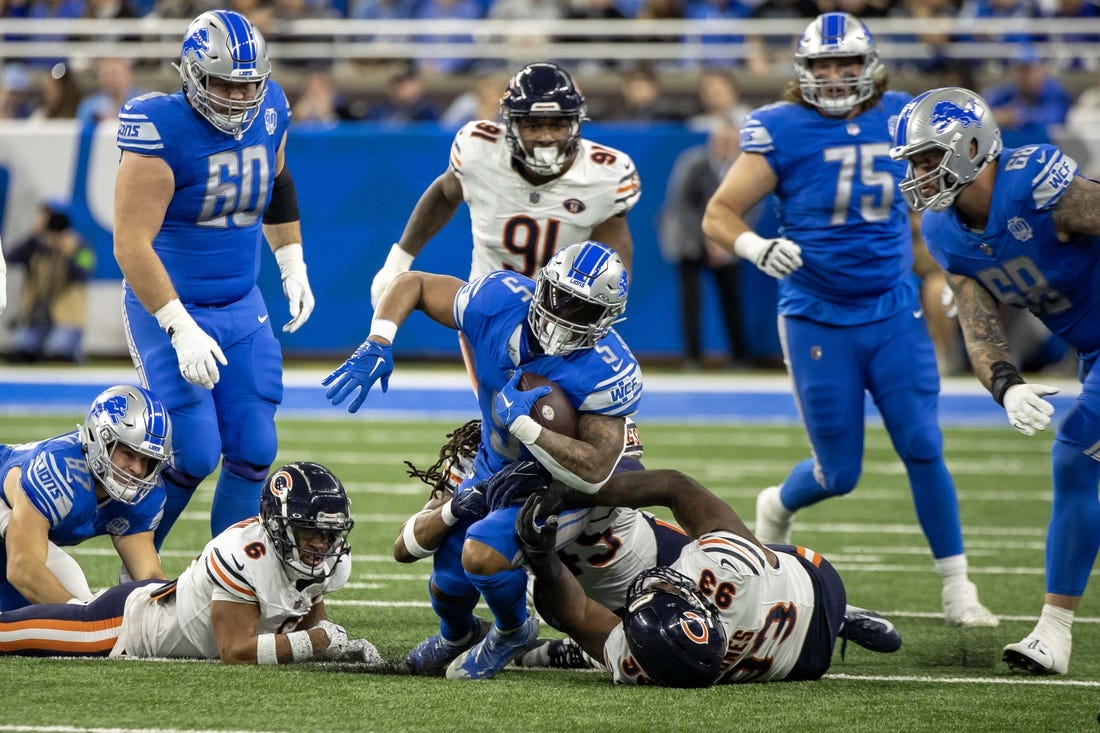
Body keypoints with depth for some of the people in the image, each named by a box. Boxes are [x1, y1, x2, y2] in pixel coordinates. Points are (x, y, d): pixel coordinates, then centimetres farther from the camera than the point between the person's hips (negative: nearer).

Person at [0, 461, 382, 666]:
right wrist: (317, 641, -39)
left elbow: (311, 616, 2)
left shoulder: (327, 560, -14)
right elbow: (236, 652, -36)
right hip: (130, 621, -7)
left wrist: (343, 644, -19)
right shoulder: (246, 556, -38)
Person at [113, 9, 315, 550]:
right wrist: (180, 330, -27)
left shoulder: (268, 111, -2)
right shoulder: (164, 131, -23)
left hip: (241, 307, 6)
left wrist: (293, 267, 20)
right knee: (194, 454, -12)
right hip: (170, 306, -6)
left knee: (253, 451, 2)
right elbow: (131, 245, -25)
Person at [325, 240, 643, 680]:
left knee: (481, 554, -29)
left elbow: (595, 472, -39)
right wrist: (377, 346, -27)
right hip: (493, 469, 5)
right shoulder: (500, 302, -24)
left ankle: (514, 631, 5)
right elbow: (411, 284, -11)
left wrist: (522, 423, -44)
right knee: (447, 585, 8)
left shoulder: (610, 375, -34)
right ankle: (456, 637, 47)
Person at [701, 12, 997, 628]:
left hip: (894, 313, 3)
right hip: (818, 320, -3)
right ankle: (778, 507, 37)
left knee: (924, 449, -5)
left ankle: (957, 589, 6)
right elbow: (718, 215, -8)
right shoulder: (783, 132, -10)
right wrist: (755, 246, -27)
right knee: (840, 473, 2)